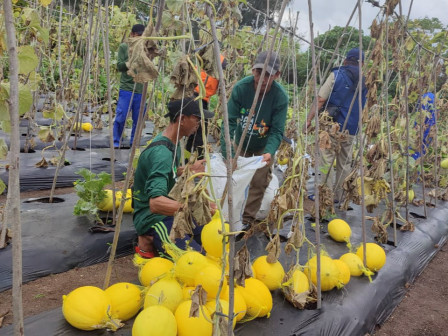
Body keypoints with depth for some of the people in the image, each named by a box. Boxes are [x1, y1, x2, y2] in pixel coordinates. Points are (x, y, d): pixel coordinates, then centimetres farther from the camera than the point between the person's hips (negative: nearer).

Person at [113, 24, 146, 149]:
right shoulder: (124, 47, 5)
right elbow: (119, 66, -2)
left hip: (140, 90, 3)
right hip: (126, 89, -3)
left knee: (138, 119, 6)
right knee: (120, 117, -4)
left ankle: (134, 143, 19)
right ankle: (116, 142, 10)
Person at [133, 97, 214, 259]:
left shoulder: (173, 143, 5)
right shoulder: (161, 152, -26)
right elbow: (156, 203, -37)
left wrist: (190, 169, 9)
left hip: (167, 212, 10)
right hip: (152, 218, -10)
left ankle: (155, 240, 10)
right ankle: (149, 243, -3)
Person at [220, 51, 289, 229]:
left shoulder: (280, 97, -28)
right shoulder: (240, 88, -27)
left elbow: (277, 131, -25)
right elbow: (229, 122, -29)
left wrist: (269, 152, -45)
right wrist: (228, 155, -37)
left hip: (263, 147, -1)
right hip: (241, 143, 1)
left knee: (258, 182, -3)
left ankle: (247, 219, 15)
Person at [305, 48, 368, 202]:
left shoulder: (337, 74, -2)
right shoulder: (365, 81, 12)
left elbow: (321, 99, -9)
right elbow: (364, 107, 18)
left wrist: (309, 119, -7)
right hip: (351, 130, 5)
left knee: (326, 160, -1)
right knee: (345, 163, 12)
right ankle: (339, 196, 19)